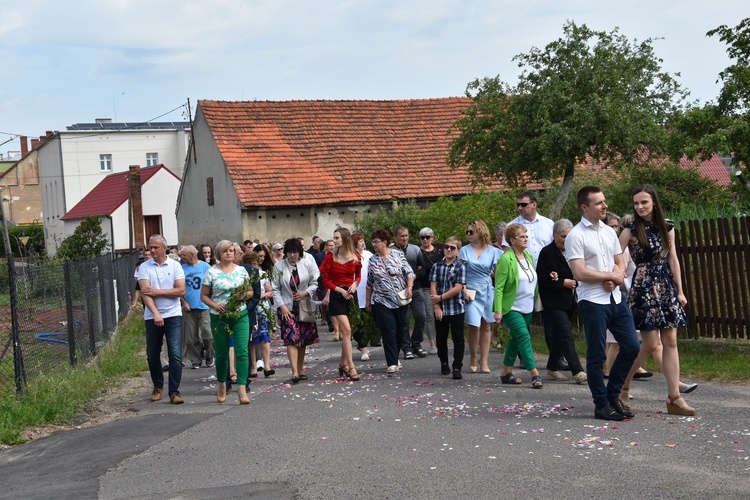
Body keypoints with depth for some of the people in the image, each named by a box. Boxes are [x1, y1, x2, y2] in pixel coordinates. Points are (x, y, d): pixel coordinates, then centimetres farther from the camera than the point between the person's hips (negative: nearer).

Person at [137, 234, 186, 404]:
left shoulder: (175, 265, 1)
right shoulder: (144, 267, 0)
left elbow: (181, 290, -7)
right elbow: (145, 293, -11)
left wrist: (158, 292, -12)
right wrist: (155, 314, -22)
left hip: (173, 315, -1)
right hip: (152, 316, 1)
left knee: (175, 354, -9)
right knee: (152, 355, 10)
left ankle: (174, 392, -5)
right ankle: (158, 387, 31)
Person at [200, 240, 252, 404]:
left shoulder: (241, 270, 7)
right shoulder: (212, 272, 0)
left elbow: (250, 291, 13)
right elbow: (204, 295, 2)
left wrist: (245, 295, -10)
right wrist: (215, 305, -15)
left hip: (240, 315, 1)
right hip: (219, 317, -1)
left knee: (242, 351, -11)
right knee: (221, 353, 9)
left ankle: (242, 388, -12)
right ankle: (222, 385, 29)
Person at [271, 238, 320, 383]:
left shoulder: (307, 263, 2)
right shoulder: (279, 266, 0)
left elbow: (315, 283, 6)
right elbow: (275, 289, 1)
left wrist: (305, 293, -12)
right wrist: (281, 306, -7)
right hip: (287, 307, -2)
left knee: (303, 340, 7)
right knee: (291, 339, -13)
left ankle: (300, 370, 18)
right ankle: (295, 372, -19)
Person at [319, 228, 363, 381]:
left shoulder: (355, 257, 1)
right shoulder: (330, 257, -5)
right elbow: (325, 280, -2)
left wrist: (355, 284, -6)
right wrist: (340, 290, -13)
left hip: (351, 295, 3)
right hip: (337, 296, -3)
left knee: (345, 331, 10)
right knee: (347, 330, -14)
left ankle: (343, 364, 26)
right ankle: (351, 367, -15)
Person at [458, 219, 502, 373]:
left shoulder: (492, 251, 6)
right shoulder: (465, 251, 4)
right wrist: (464, 290, -10)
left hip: (487, 292, 2)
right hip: (471, 292, -2)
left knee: (485, 326, 5)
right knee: (474, 325, -11)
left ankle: (484, 361, 11)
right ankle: (473, 358, 7)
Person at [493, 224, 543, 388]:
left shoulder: (529, 256, 7)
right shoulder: (506, 259, -16)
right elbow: (499, 287, -17)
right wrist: (498, 310, -21)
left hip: (527, 308, 8)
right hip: (511, 308, -8)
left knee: (516, 338, 12)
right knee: (524, 337, -14)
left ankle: (506, 373, 22)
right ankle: (535, 375, -14)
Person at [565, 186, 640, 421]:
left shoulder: (609, 232, 13)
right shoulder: (576, 236, -9)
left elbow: (620, 264, 16)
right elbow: (579, 273, -17)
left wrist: (615, 279, -7)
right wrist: (611, 276, -7)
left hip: (616, 298, 7)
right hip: (592, 302, -7)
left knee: (631, 346, 6)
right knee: (596, 355, 1)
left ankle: (613, 395, 21)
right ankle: (601, 405, 11)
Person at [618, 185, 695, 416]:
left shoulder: (666, 227, 7)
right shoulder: (631, 230, -5)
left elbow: (673, 260, 9)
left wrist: (680, 291, 8)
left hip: (666, 288, 5)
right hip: (643, 288, -5)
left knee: (670, 342, 2)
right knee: (650, 343, -7)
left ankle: (674, 398, 4)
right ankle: (622, 386, 12)